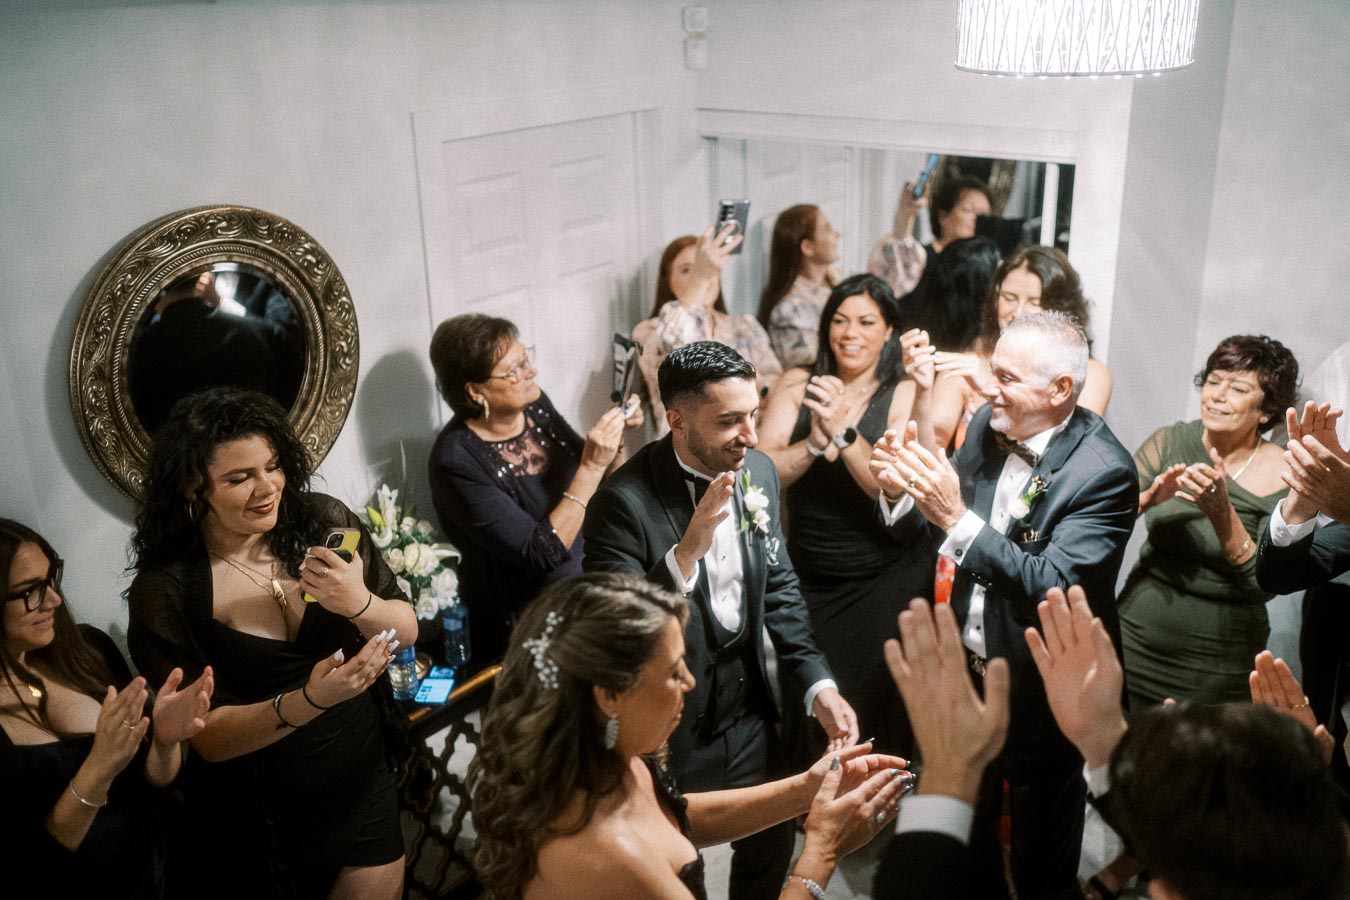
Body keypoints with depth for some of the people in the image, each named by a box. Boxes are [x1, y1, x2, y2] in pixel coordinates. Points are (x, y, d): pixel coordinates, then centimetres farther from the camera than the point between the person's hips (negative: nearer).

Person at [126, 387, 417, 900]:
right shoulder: (164, 590, -16)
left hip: (364, 785, 3)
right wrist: (308, 701, -34)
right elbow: (208, 736, -16)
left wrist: (360, 603, -26)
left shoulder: (326, 524, -11)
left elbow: (407, 631, -3)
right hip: (261, 818, -2)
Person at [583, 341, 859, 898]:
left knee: (772, 849, 23)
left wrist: (819, 686, -2)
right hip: (668, 731, -5)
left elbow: (779, 587, 6)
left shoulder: (759, 471, -4)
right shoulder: (625, 500, -24)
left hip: (749, 715, 6)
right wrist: (688, 549, -38)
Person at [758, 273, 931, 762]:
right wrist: (814, 444, -27)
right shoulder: (796, 386, 1)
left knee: (873, 703, 4)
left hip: (884, 580, -2)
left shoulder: (905, 396, -6)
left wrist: (843, 433, -28)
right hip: (808, 579, 2)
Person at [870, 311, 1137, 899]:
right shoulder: (986, 425, -6)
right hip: (967, 669, 6)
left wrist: (957, 516, -38)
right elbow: (947, 538, 2)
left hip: (1041, 694, -6)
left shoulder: (1105, 471, -24)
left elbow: (1052, 587, -33)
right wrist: (903, 495, -18)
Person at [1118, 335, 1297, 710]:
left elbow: (1264, 585, -17)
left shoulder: (1283, 479, -11)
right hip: (1135, 639, 3)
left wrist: (1221, 511, -29)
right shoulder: (1168, 443, -3)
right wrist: (1149, 498, -25)